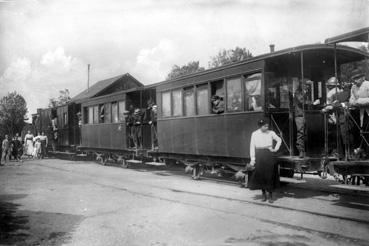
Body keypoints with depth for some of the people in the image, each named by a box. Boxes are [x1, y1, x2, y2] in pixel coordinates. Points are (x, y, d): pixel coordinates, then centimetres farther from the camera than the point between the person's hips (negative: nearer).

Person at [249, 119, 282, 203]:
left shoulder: (271, 133, 2)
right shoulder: (254, 134, 0)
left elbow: (279, 140, 17)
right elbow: (252, 147, 0)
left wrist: (276, 149, 6)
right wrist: (252, 159, -4)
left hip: (269, 155, 0)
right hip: (259, 156, 0)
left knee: (270, 175, -3)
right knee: (260, 175, 3)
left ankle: (270, 195, 5)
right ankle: (263, 193, 19)